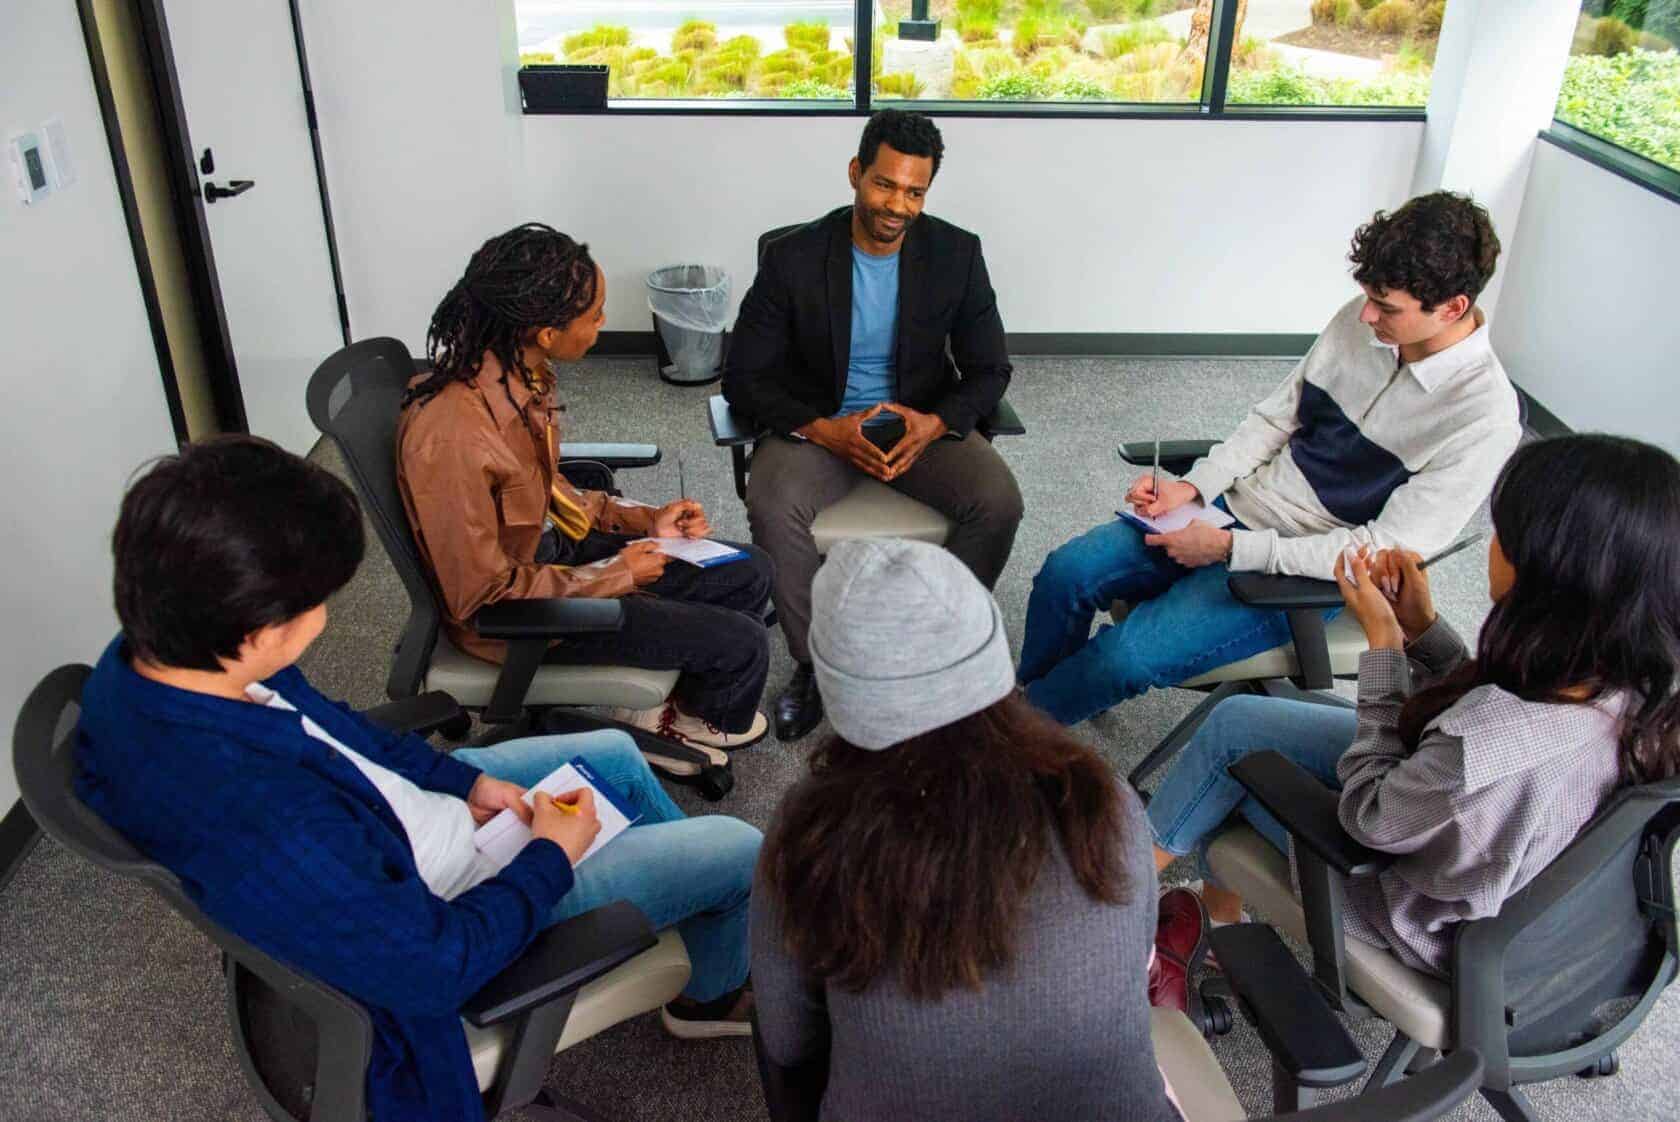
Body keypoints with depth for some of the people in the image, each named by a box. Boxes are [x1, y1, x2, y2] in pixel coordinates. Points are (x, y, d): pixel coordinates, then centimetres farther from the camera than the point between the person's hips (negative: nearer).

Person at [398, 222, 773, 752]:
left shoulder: (518, 373, -8)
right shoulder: (452, 437, -34)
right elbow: (482, 596, -26)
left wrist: (645, 519, 0)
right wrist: (616, 575, -17)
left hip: (547, 547, 8)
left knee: (750, 573, 9)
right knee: (743, 644, -7)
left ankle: (670, 704, 25)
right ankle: (700, 720, 28)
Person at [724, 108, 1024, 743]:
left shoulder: (956, 255, -5)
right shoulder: (795, 258, -11)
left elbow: (989, 370, 1)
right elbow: (743, 377, -7)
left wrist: (937, 424, -21)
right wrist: (820, 429, -24)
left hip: (922, 423, 2)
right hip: (819, 426, -1)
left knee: (998, 501, -25)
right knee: (773, 510, -32)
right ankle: (815, 664, -9)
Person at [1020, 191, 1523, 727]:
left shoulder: (1484, 418, -21)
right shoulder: (1361, 319, -3)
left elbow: (1386, 552, -21)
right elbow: (1276, 417, 8)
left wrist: (1230, 548, -22)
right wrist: (1192, 487, -7)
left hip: (1305, 576, -6)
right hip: (1236, 504, 6)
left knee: (1124, 656, -21)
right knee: (1066, 572, -8)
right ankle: (1033, 703, 16)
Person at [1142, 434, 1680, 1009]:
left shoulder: (1489, 746, -44)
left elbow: (1370, 818, -23)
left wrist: (1383, 640, -20)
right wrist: (1423, 628, -9)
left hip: (1429, 919, -7)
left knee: (1232, 731, 4)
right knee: (1239, 715, 13)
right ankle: (1221, 911, 32)